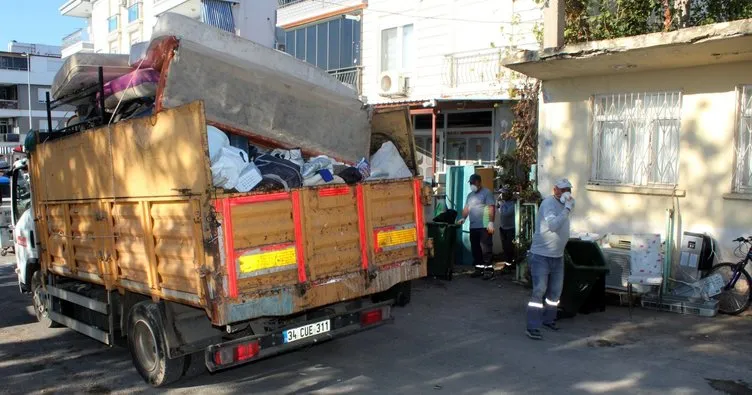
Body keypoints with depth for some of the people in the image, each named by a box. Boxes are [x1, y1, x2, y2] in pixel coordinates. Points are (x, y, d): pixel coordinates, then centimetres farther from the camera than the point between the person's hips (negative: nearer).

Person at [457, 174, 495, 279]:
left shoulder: (486, 193, -3)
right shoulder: (470, 195, 20)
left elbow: (491, 208, -10)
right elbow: (466, 208, 18)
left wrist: (491, 223, -17)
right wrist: (463, 218, 0)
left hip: (484, 227, -7)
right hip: (473, 227, 7)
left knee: (486, 248, -6)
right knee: (475, 248, 10)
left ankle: (488, 269, -2)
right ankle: (479, 268, 18)